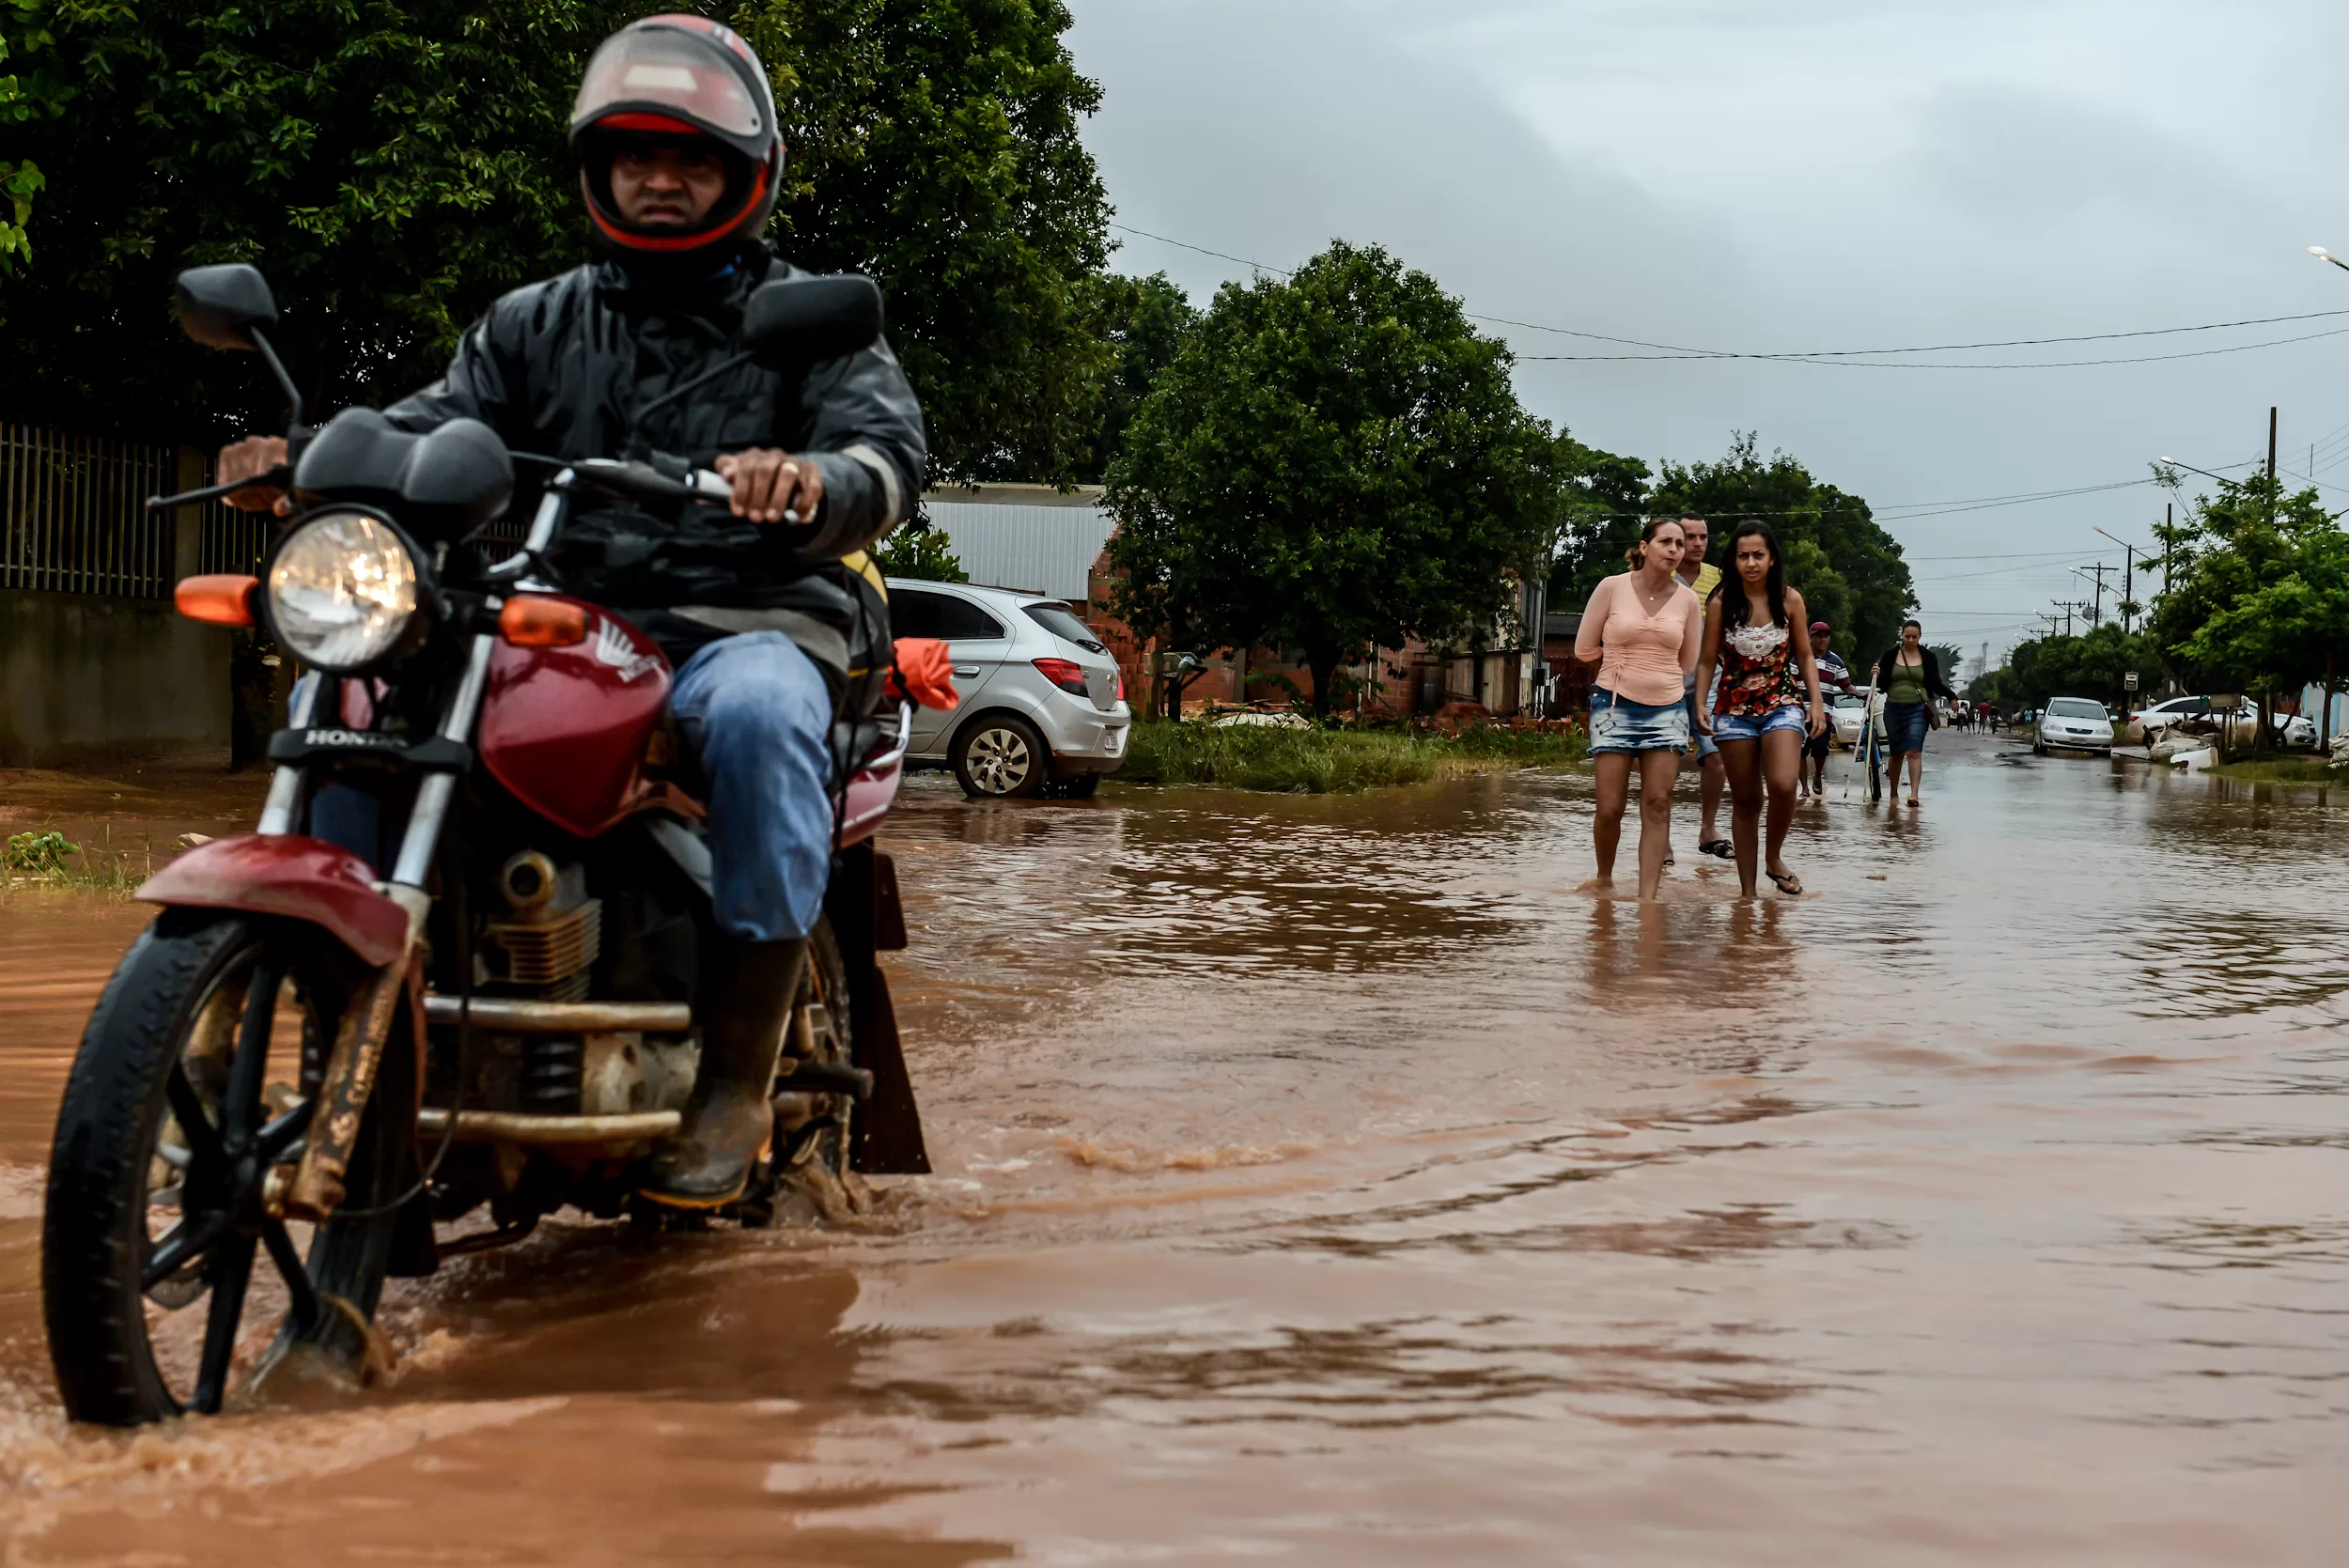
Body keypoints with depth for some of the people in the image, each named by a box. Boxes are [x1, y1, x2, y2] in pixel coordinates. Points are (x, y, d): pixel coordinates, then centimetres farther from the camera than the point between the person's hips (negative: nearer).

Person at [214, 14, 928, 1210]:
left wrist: (812, 482, -33)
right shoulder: (534, 325, 21)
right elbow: (433, 431, 7)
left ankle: (736, 1076, -30)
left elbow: (892, 453, -7)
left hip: (749, 625, -4)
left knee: (755, 714, -39)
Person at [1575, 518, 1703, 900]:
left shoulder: (1687, 599, 4)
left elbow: (1687, 665, 15)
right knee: (1610, 808, -4)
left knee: (1658, 805, -5)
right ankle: (1604, 879, 20)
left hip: (1666, 709, 2)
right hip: (1614, 706, -2)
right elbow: (1584, 649, 4)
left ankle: (1647, 896, -4)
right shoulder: (1612, 588, -2)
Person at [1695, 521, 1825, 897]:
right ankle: (1747, 890, 11)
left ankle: (1774, 859, 3)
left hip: (1783, 702, 0)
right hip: (1735, 707, 0)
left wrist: (1816, 701, -1)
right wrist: (1701, 703, -10)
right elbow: (1706, 660, 2)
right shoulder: (1722, 603, -3)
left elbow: (1804, 656, 8)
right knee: (1745, 799, 4)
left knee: (1783, 784, -23)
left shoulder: (1789, 600, -1)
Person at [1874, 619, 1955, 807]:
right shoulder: (1890, 655, 4)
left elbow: (1935, 684, 5)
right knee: (1896, 753, 11)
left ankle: (1914, 794, -21)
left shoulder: (1928, 657, 2)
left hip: (1918, 709, -2)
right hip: (1894, 709, 2)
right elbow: (1881, 683, 7)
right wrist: (1877, 675, -15)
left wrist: (1949, 695, -12)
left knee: (1914, 751, -15)